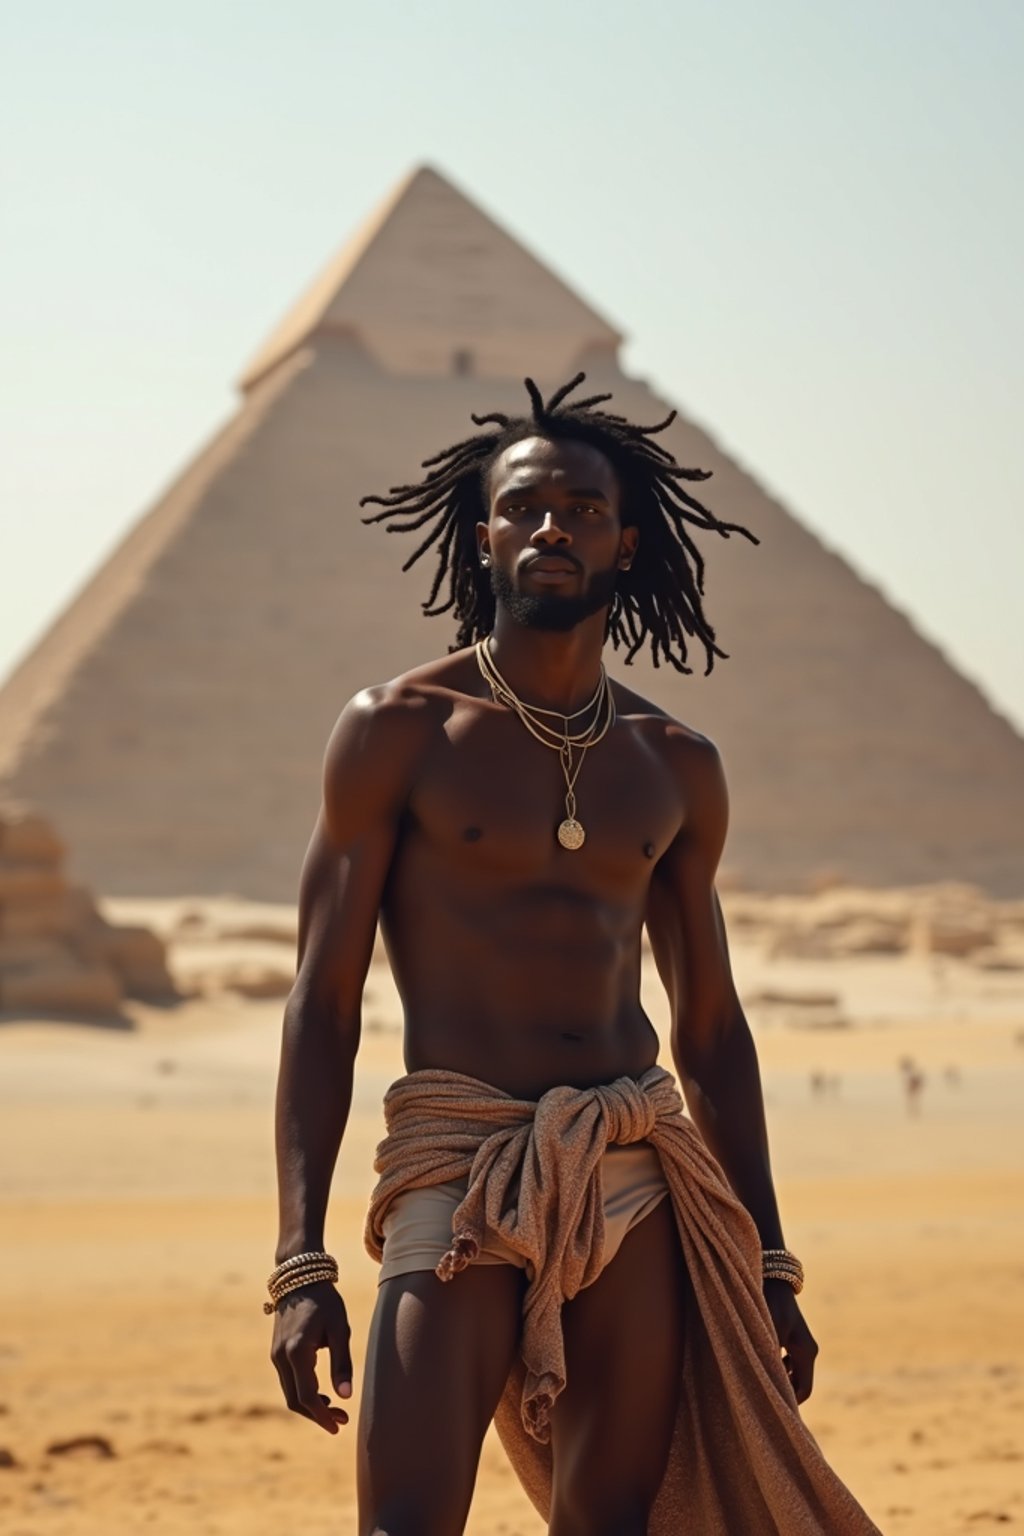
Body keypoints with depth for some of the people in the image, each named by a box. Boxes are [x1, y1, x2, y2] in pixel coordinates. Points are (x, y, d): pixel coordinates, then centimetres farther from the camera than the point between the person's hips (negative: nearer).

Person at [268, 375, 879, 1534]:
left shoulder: (676, 769, 13)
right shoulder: (398, 732, 1)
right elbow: (321, 1008, -1)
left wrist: (768, 1266, 15)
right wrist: (300, 1264, -10)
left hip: (637, 1179, 4)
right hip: (458, 1170, -4)